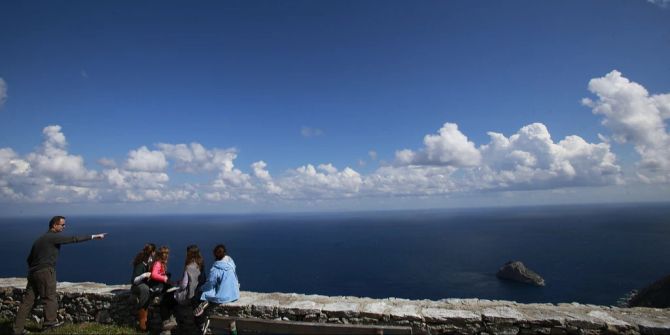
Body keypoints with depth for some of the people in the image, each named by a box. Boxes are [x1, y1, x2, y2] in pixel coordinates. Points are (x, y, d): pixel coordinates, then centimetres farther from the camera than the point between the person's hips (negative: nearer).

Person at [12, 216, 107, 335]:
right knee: (50, 297, 4)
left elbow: (30, 258, 21)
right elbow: (73, 239, -14)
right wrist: (93, 236, -12)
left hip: (33, 272, 9)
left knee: (27, 300, 9)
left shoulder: (40, 239, 18)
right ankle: (50, 321, 13)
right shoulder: (53, 237, -9)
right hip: (45, 271, -9)